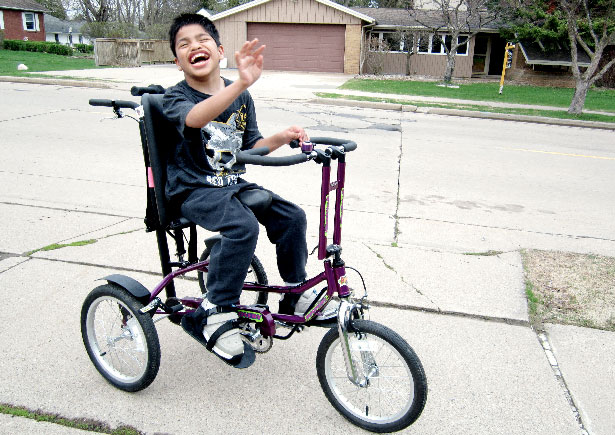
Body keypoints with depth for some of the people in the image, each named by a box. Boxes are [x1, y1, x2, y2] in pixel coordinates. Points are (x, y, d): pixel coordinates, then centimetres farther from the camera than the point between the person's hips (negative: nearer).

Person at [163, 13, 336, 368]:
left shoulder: (241, 97, 7)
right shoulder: (176, 97, -10)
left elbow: (249, 148, 13)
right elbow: (195, 118, -36)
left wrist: (281, 138, -8)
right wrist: (242, 84, -51)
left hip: (233, 183, 6)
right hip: (193, 190, -5)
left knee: (291, 216, -11)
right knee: (243, 226, -32)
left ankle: (297, 295, 8)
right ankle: (214, 315, -19)